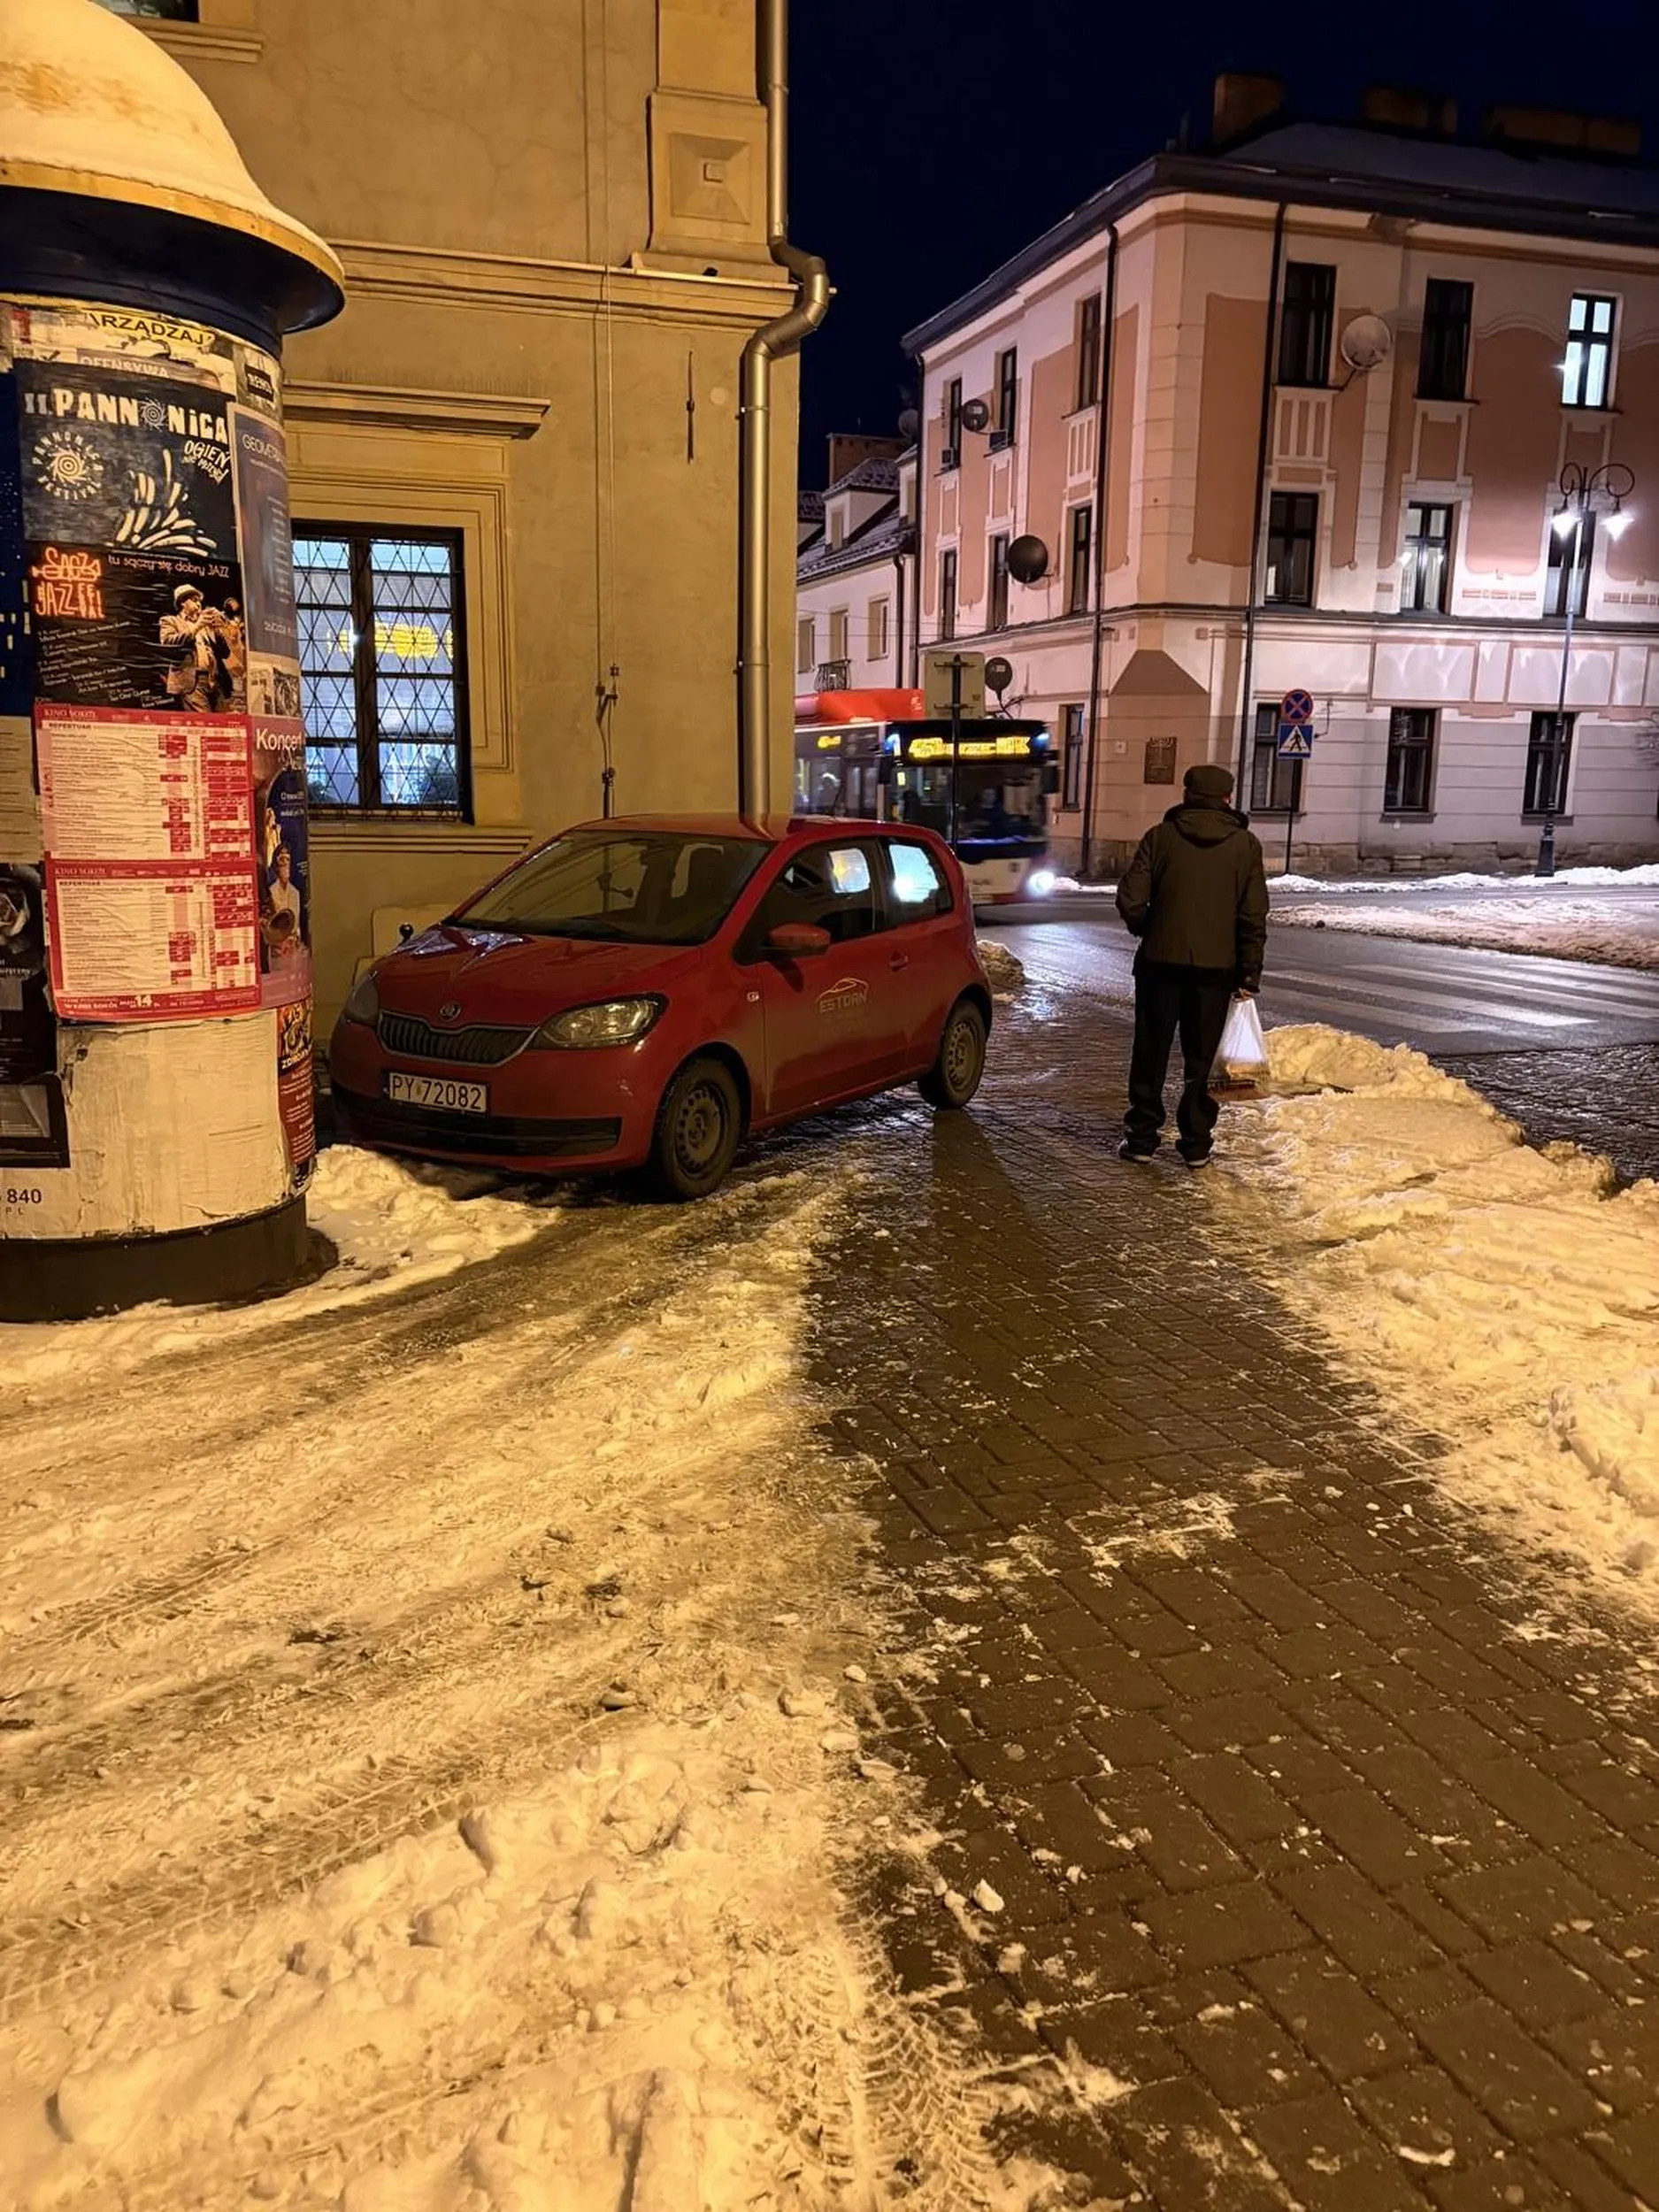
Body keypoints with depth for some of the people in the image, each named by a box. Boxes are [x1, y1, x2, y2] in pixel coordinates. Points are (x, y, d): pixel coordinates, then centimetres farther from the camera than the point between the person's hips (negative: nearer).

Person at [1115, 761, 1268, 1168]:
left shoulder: (1161, 836, -2)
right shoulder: (1245, 845, 1)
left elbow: (1130, 898, -6)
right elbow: (1254, 916, -2)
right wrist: (1249, 974, 3)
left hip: (1161, 960, -1)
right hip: (1216, 966, 1)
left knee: (1151, 1052, 9)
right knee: (1201, 1058, 9)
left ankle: (1142, 1137, 13)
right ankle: (1196, 1142, 12)